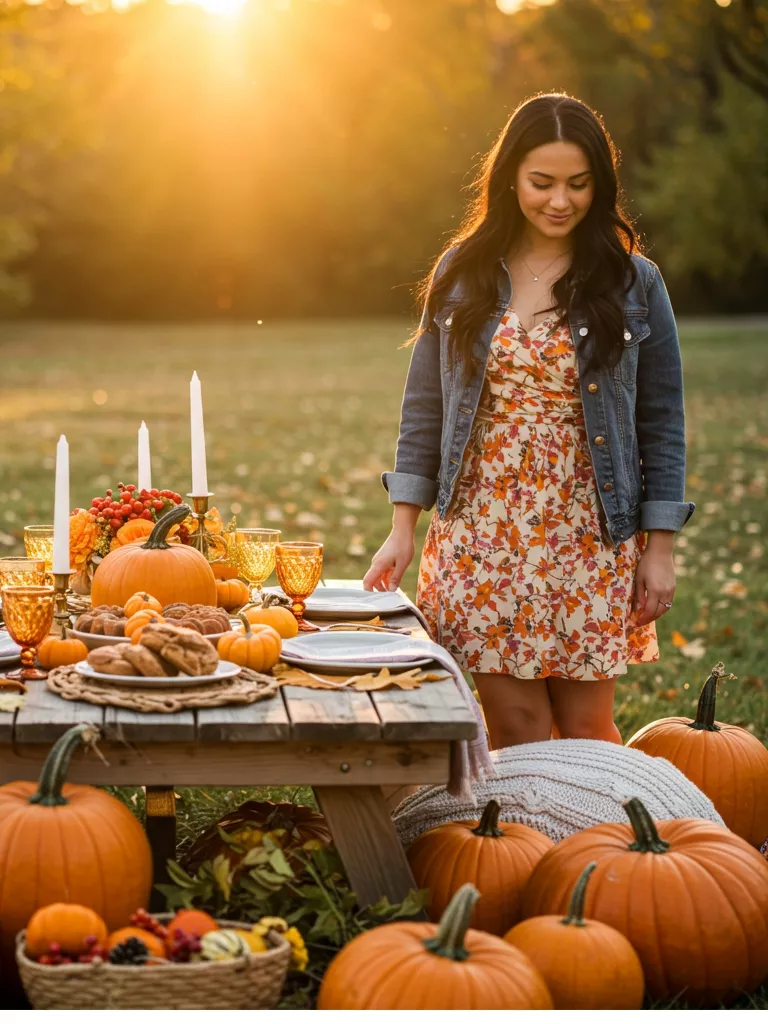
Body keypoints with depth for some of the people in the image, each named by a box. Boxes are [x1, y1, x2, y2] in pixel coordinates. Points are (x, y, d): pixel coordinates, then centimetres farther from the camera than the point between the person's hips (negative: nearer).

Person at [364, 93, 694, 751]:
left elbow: (661, 420, 2)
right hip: (481, 532, 1)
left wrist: (659, 548, -1)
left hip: (591, 535, -1)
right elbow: (425, 403, 8)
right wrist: (403, 529, 4)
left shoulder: (633, 283, 0)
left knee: (585, 728, 3)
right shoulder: (463, 273, 4)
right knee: (513, 726, 2)